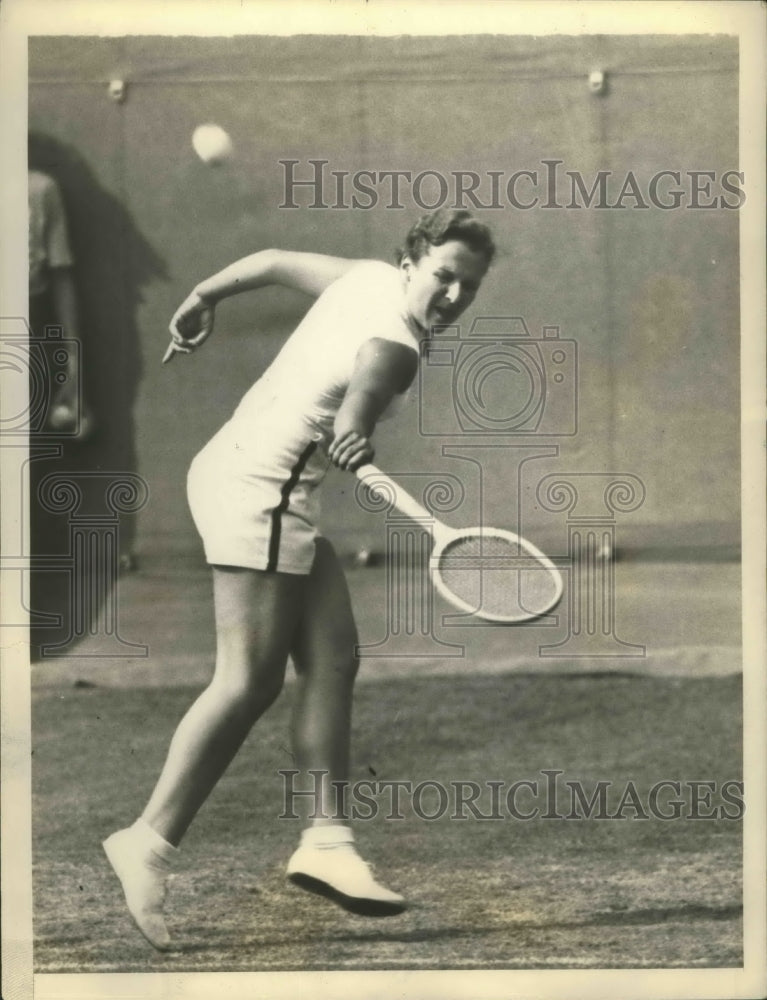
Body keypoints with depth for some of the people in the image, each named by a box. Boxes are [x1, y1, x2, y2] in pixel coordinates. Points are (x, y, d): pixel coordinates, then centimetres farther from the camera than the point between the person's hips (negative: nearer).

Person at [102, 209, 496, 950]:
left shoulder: (367, 279, 11)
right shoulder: (393, 345, -15)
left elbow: (273, 261, 25)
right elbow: (352, 408, -31)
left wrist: (203, 297, 37)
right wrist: (351, 442, -47)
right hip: (258, 488, -10)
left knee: (331, 659, 3)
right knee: (249, 680, -14)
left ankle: (325, 837, -1)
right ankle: (150, 840, -14)